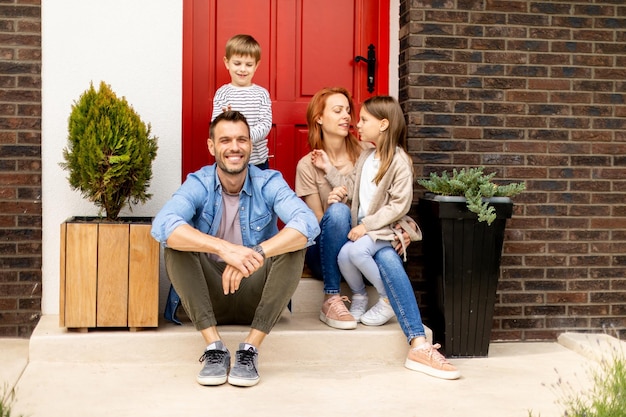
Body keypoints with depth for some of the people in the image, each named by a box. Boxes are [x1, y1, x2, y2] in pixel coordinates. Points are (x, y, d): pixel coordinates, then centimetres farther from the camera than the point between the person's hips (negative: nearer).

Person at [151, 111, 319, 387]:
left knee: (293, 244, -24)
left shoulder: (269, 183, -8)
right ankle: (214, 346, -25)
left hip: (256, 296, 0)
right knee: (176, 244, -23)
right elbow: (162, 226, -30)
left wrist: (257, 253, -43)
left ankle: (251, 348, -23)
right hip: (209, 295, 0)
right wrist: (223, 248, -45)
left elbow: (308, 224, -27)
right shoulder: (198, 184, -9)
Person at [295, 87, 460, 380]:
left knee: (388, 255, -33)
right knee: (338, 210, -32)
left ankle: (419, 346, -45)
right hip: (325, 254, -1)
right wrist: (333, 200, -26)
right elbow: (319, 222, -4)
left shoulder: (365, 153, 6)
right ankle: (331, 300, -23)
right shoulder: (308, 165, 0)